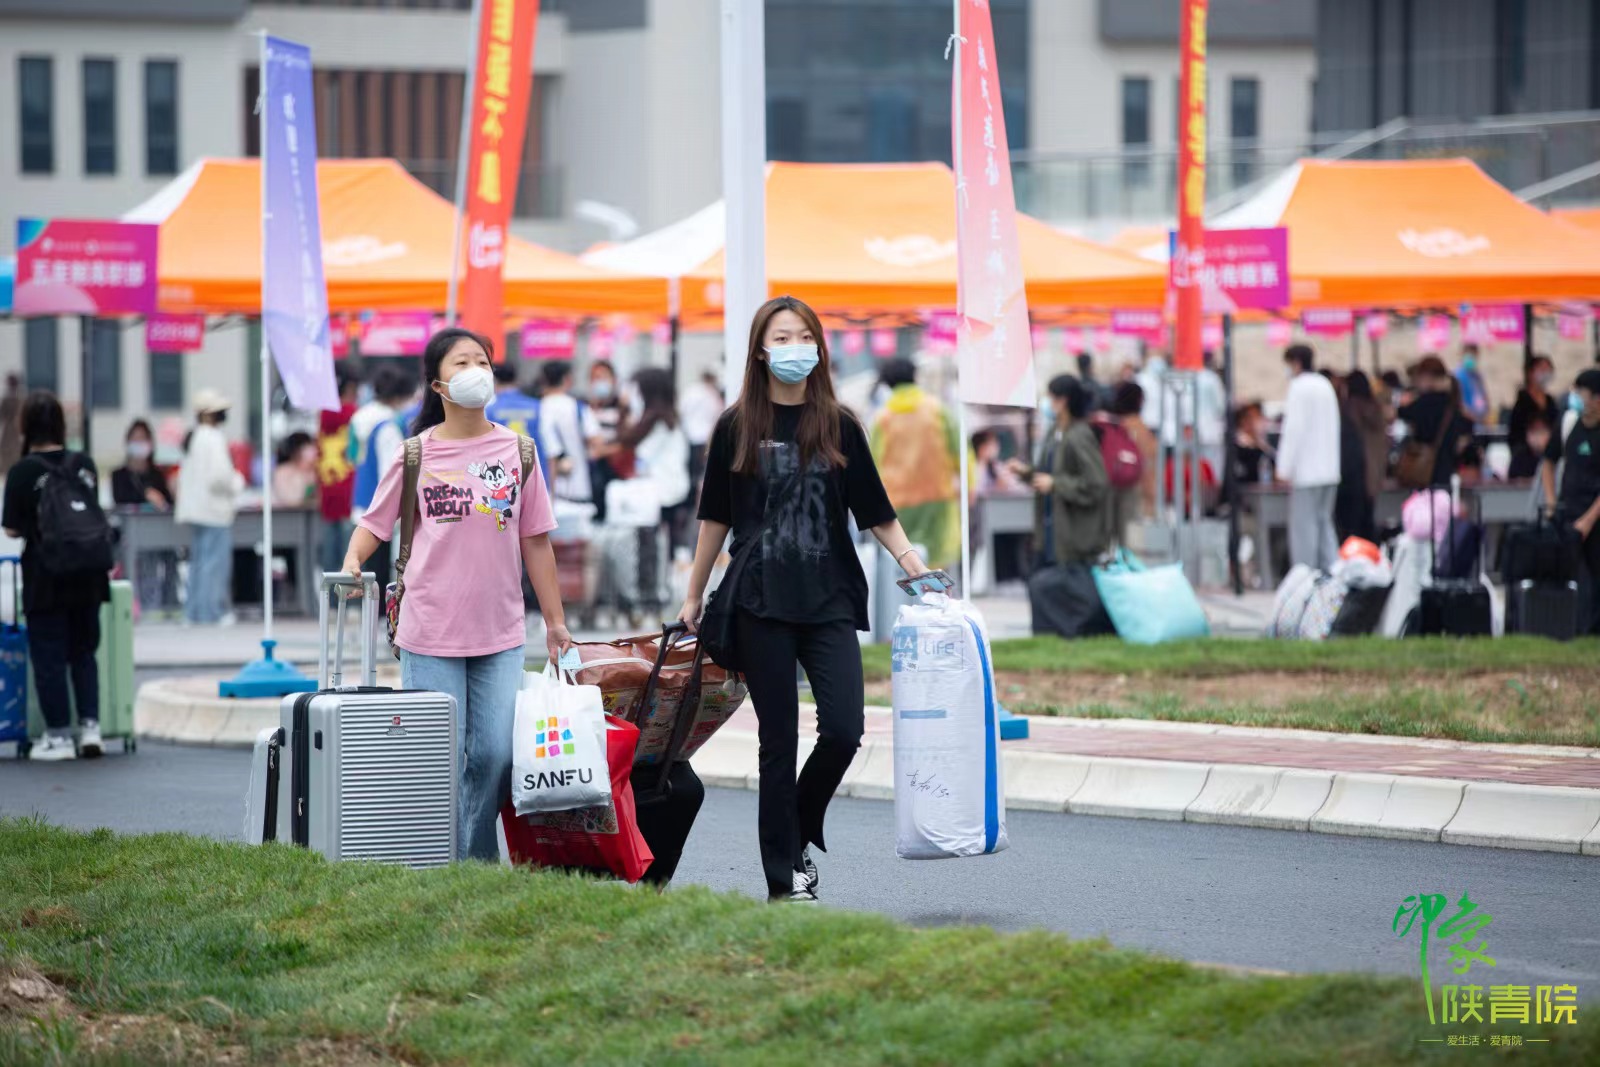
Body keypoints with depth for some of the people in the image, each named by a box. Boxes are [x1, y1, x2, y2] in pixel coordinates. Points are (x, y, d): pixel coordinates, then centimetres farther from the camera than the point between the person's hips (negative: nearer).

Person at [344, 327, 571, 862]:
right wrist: (352, 562, -14)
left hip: (500, 636, 2)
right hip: (430, 635, -2)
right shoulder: (416, 455, 2)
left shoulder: (516, 452, 7)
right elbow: (374, 522, 8)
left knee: (494, 754, -4)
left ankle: (477, 860, 11)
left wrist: (555, 623, 11)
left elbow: (535, 543, 10)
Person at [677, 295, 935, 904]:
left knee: (843, 729, -10)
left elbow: (876, 512, 7)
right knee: (779, 740, 0)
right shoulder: (738, 427, 3)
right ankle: (784, 880, 5)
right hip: (761, 603, -1)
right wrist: (694, 597, 10)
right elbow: (716, 517, 9)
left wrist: (910, 560, -8)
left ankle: (801, 833, 16)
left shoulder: (838, 426, 6)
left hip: (829, 601, 1)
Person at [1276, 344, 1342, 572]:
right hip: (1329, 468, 8)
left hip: (1306, 469, -8)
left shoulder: (1300, 387, -11)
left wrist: (1285, 468, -13)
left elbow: (1295, 429, -16)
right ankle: (1332, 570, 9)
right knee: (1324, 522, 12)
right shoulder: (1325, 386, 14)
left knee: (1304, 526, -6)